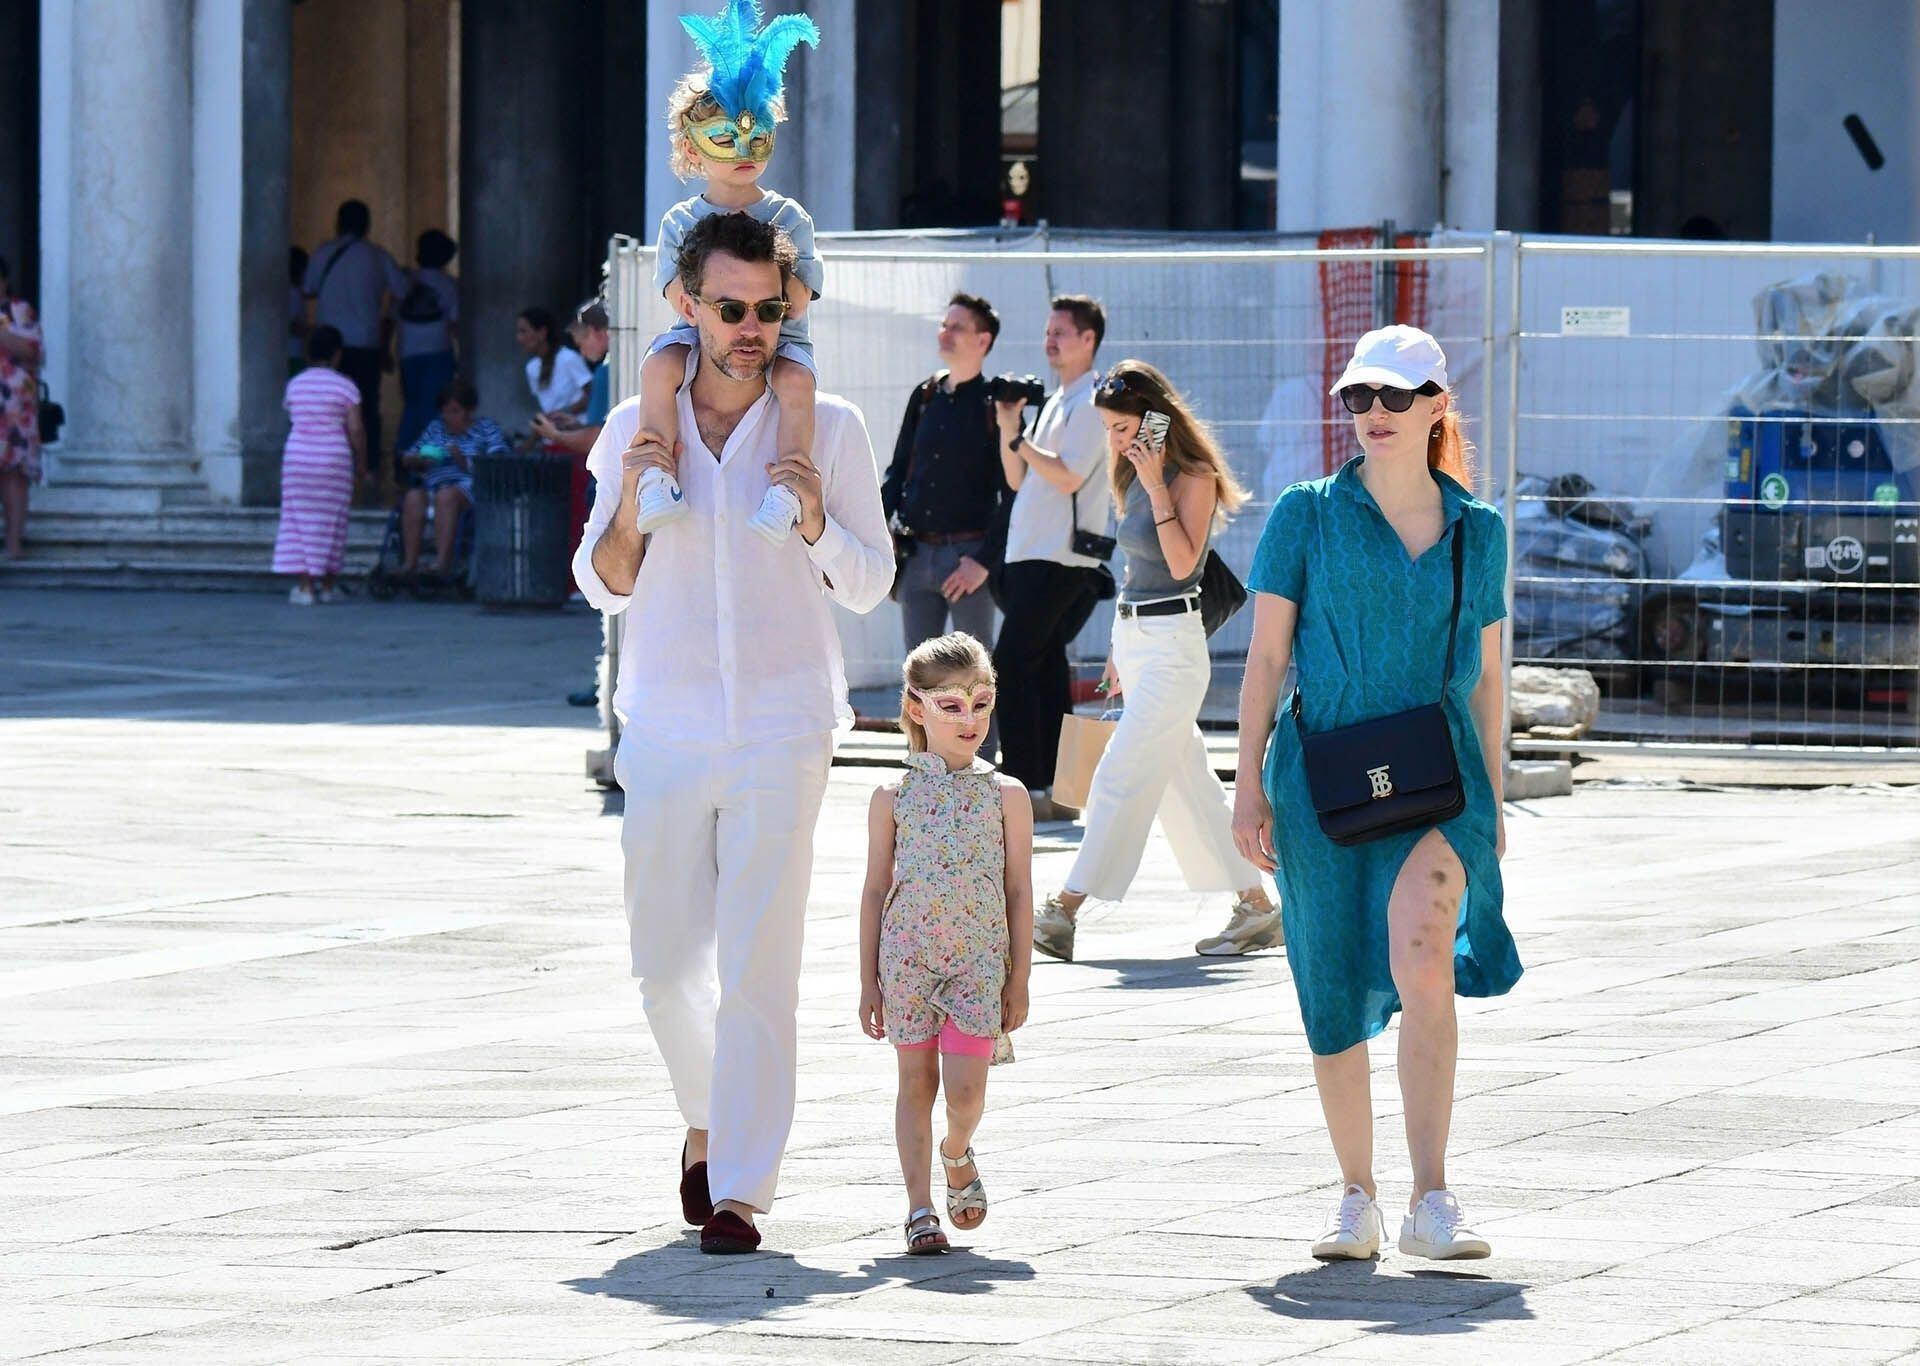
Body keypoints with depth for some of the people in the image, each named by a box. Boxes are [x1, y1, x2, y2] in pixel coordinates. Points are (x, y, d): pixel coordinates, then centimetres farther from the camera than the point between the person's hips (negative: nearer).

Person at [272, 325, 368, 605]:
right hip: (333, 458, -2)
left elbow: (294, 418, 6)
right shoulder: (345, 387, -4)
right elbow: (355, 429, -7)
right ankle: (327, 586, 11)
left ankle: (304, 586, -2)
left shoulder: (295, 385, 6)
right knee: (329, 522, 7)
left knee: (299, 521, 4)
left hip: (297, 456, 2)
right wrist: (361, 466, 3)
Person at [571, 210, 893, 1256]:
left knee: (757, 964, -10)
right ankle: (709, 1120, 34)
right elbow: (601, 585, 11)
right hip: (666, 730, 3)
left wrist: (815, 524, -15)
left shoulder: (827, 429, 2)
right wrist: (628, 508, -8)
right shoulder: (636, 430, 7)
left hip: (780, 733, -3)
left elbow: (870, 587, 5)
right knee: (666, 963, 7)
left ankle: (739, 1187, -9)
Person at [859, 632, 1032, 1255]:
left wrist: (1018, 980, 3)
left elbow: (1019, 893, 5)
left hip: (979, 962, 0)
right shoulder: (894, 798, 2)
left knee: (965, 1089, -8)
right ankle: (920, 1206, 10)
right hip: (907, 961, 0)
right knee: (916, 1082, 4)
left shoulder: (1005, 796, 2)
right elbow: (876, 891, 7)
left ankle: (957, 1155, 25)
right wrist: (869, 981, 5)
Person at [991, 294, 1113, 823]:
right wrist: (1008, 426, 6)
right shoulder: (1055, 403, 21)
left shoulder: (1090, 404, -9)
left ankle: (1027, 786, -14)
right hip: (1031, 554, 10)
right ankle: (1055, 792, 9)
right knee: (1044, 667, 8)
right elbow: (1018, 479, 20)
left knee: (1012, 665, -13)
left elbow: (1068, 476, -19)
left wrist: (1018, 438, -11)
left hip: (1060, 557, -10)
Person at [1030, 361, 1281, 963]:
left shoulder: (1194, 479, -11)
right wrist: (1120, 652, 21)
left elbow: (1182, 563, -22)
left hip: (1173, 644, -9)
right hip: (1135, 638, 9)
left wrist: (1156, 486, -21)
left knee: (1121, 776, -10)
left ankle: (1065, 912, -12)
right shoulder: (1136, 478, 13)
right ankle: (1257, 908, 16)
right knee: (1188, 783, 10)